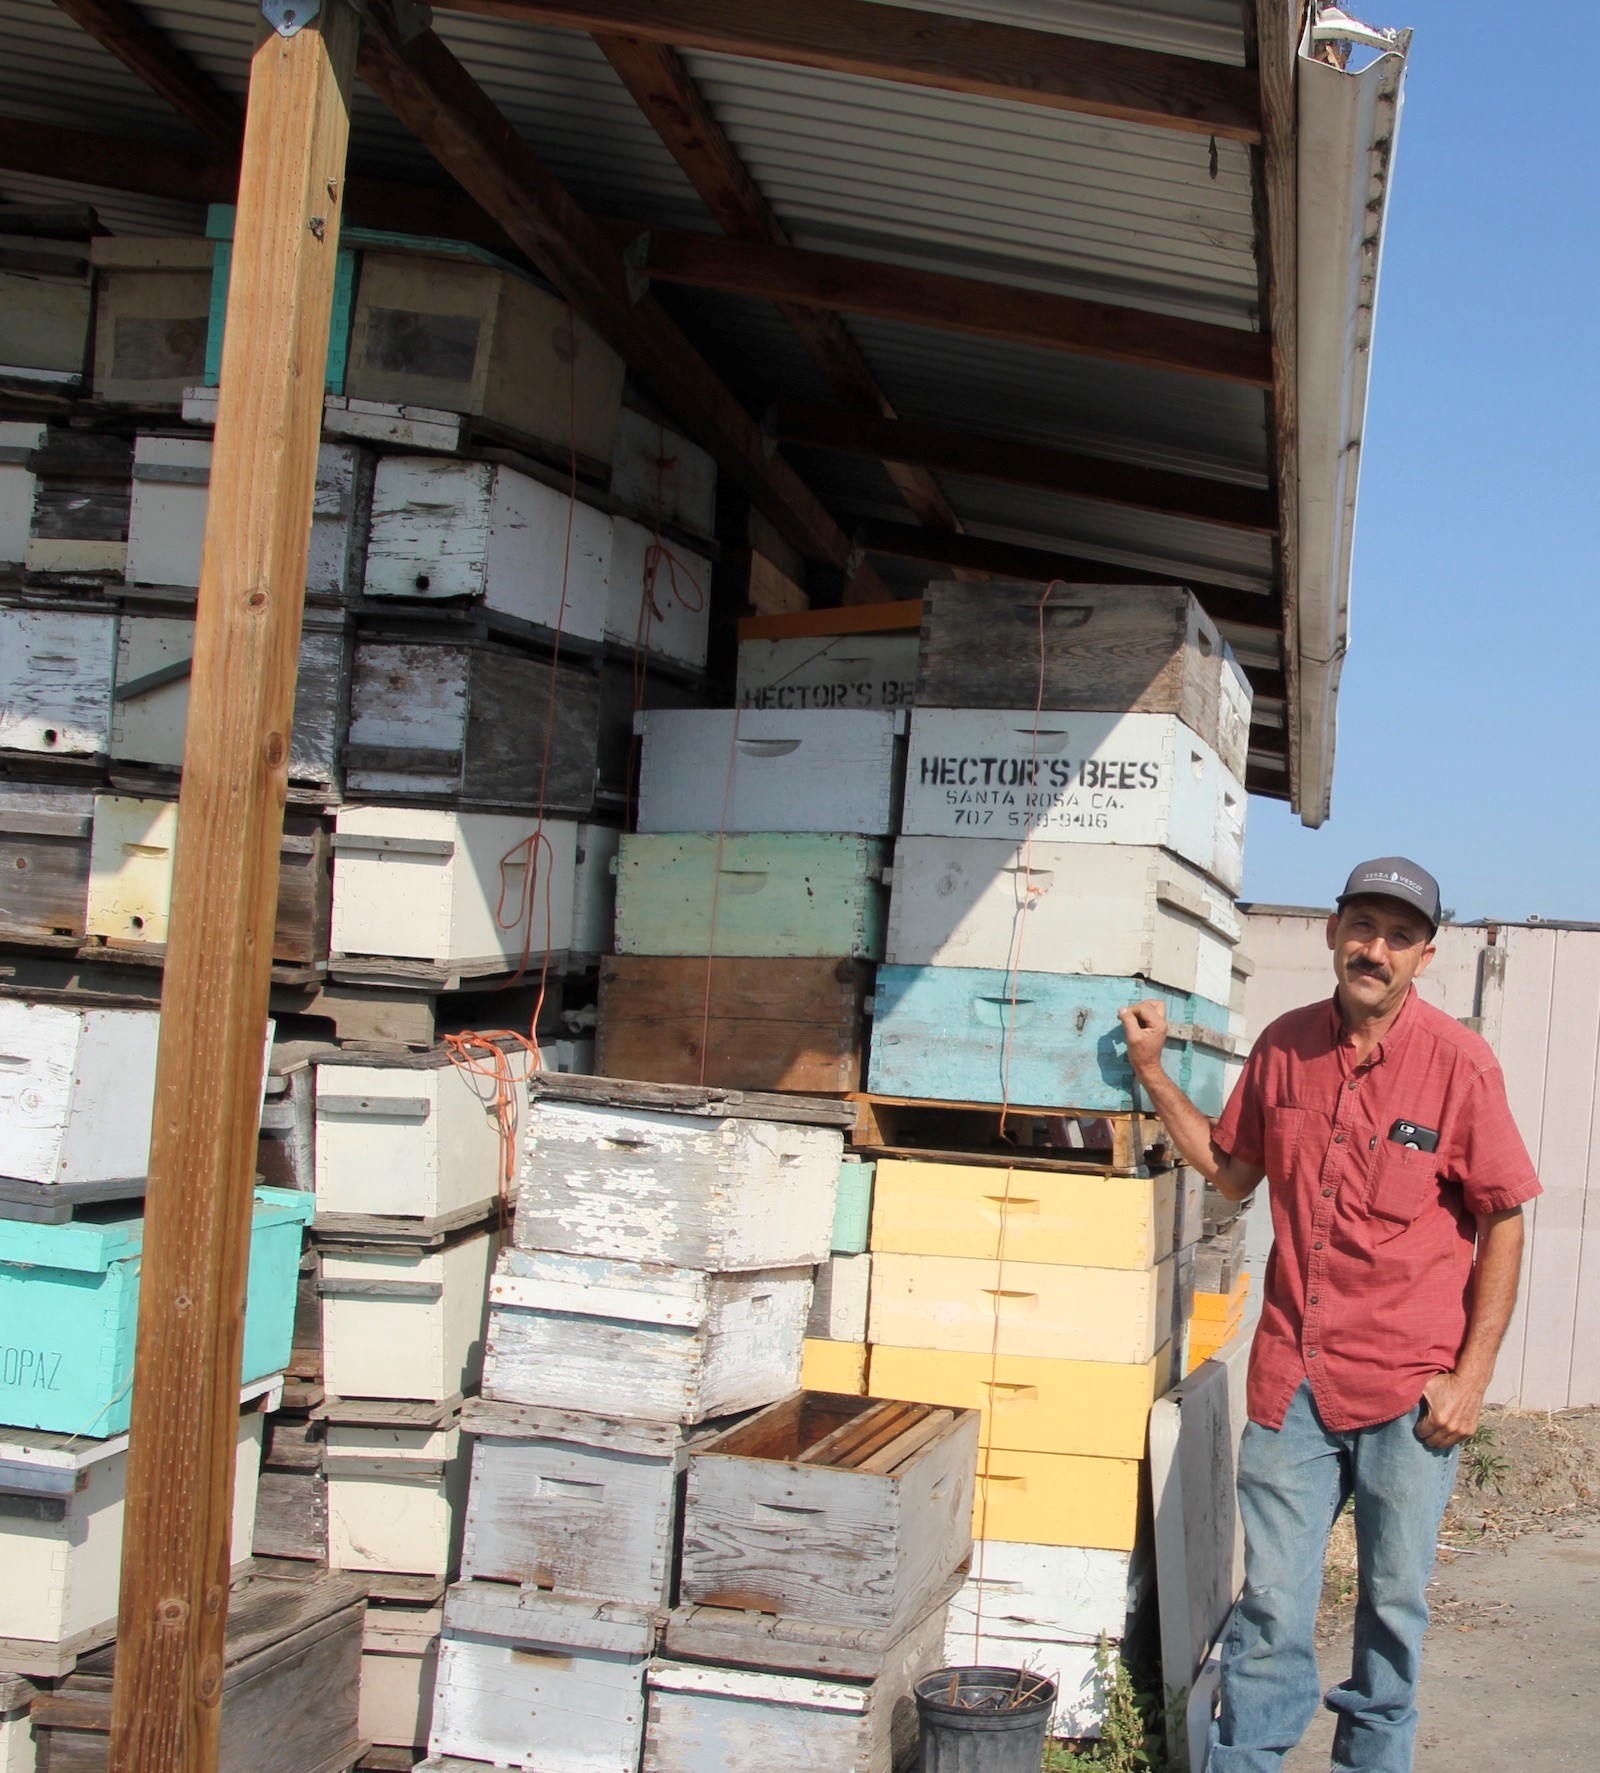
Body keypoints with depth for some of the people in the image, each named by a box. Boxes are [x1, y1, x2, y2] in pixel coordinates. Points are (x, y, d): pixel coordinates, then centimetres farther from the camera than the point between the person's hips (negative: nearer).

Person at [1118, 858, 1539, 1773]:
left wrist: (1471, 1377, -8)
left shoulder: (1459, 1061, -9)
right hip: (1293, 1377, 3)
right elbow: (1232, 1170, 16)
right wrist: (1154, 1073, 7)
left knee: (1394, 1607, 11)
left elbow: (1504, 1220, -5)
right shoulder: (1286, 1045, 3)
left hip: (1409, 1388, -2)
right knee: (1272, 1605, 6)